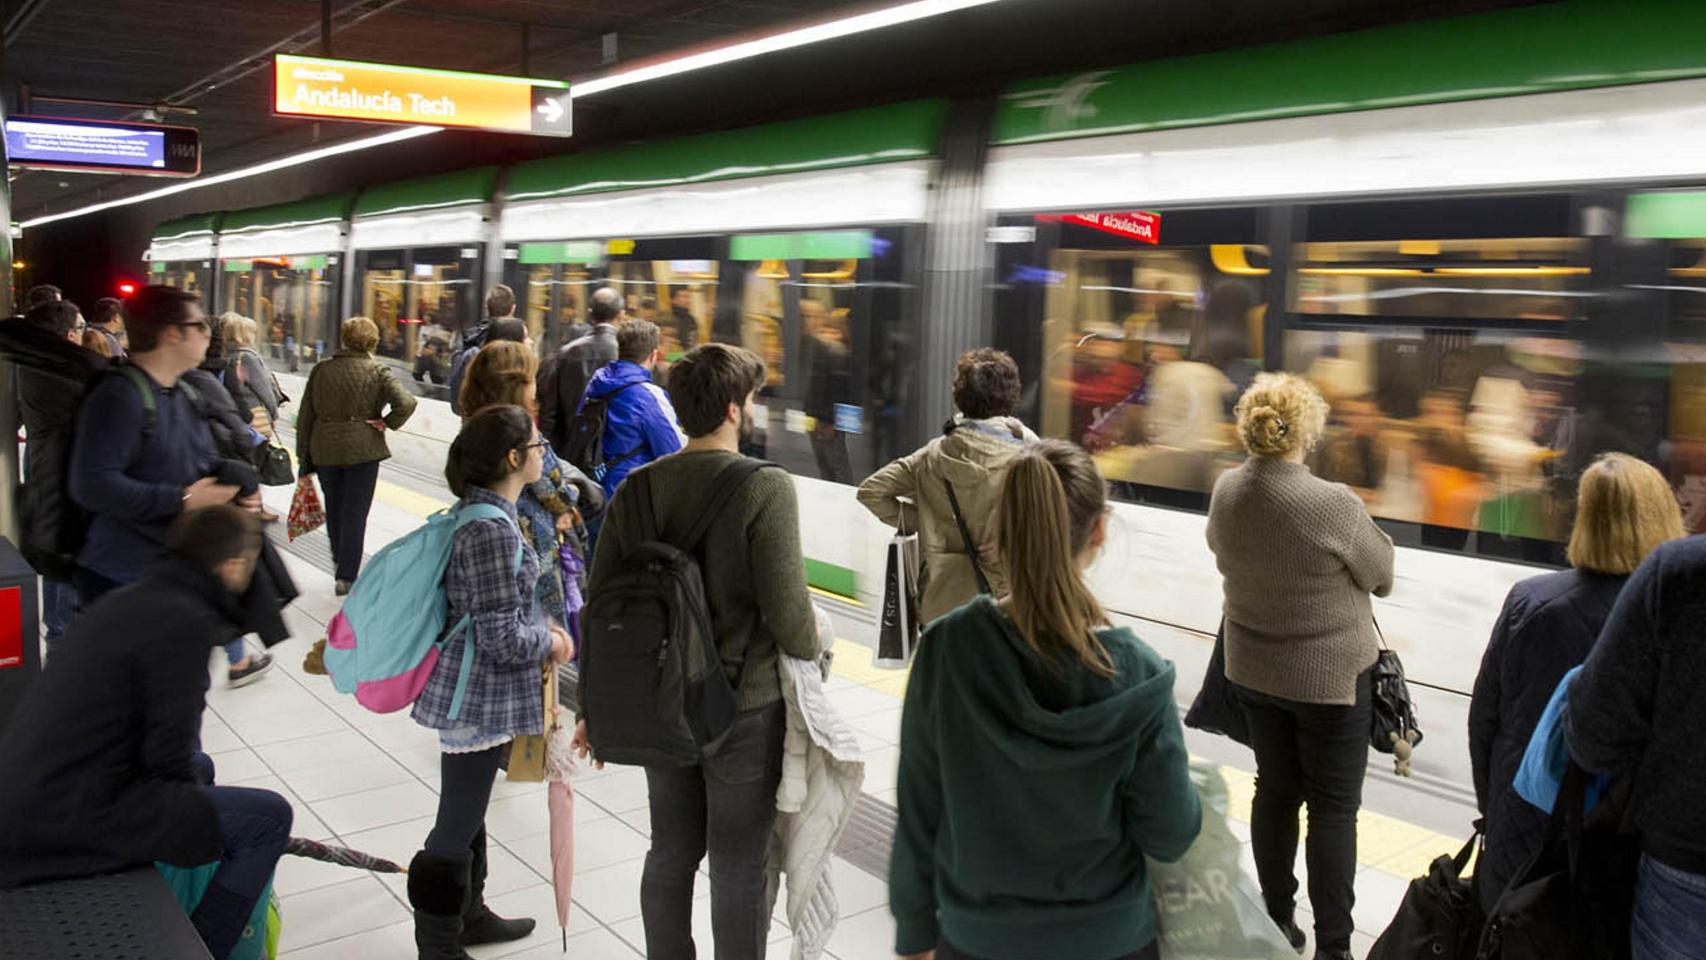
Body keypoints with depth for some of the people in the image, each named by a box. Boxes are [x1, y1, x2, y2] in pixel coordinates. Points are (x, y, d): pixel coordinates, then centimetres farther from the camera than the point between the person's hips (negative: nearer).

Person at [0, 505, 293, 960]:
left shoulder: (128, 599, 11)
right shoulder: (184, 623, -17)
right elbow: (168, 756, -15)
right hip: (69, 816, -10)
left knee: (199, 768, 29)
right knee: (268, 818, -8)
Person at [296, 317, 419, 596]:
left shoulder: (321, 370, 2)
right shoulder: (376, 372, -8)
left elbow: (305, 416, 4)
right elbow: (406, 403, -22)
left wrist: (304, 457, 11)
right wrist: (387, 423, -5)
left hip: (325, 450, 3)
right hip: (363, 449, -3)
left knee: (334, 509, 21)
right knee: (355, 512, 3)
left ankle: (339, 561, 38)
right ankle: (346, 575, 2)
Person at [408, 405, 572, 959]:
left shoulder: (481, 513, 6)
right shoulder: (492, 531, -24)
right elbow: (502, 636, -24)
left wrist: (543, 628, 8)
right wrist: (551, 643, -7)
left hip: (481, 694, 10)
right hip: (478, 699, -10)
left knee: (468, 815, 24)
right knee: (456, 829, 4)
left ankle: (468, 915, 41)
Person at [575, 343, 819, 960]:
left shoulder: (638, 487, -1)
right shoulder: (766, 488, -17)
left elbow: (598, 602, 1)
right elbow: (786, 608, -20)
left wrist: (592, 707, 11)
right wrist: (811, 653, 2)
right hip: (746, 706, -5)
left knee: (670, 854, 20)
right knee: (740, 867, 9)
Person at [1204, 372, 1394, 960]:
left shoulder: (1226, 492, -9)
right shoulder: (1334, 504, -26)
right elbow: (1382, 574, -8)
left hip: (1253, 671, 5)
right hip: (1332, 675, -5)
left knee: (1274, 789, 19)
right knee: (1333, 808, 7)